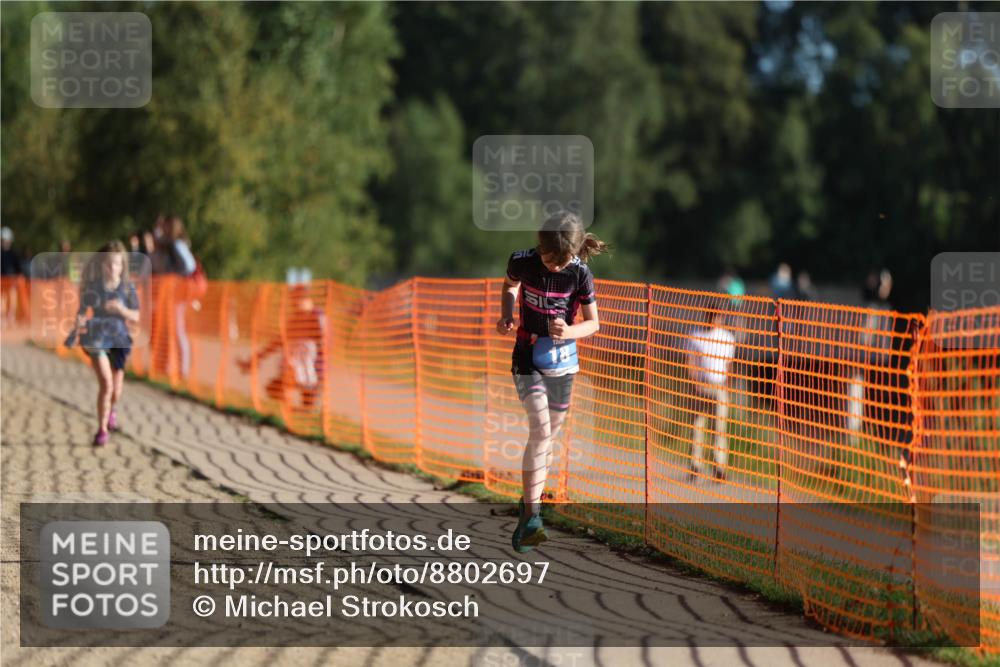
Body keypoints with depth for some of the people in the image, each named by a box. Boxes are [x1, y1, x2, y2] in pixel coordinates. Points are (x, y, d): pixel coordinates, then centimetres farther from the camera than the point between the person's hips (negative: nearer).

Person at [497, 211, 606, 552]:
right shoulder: (522, 262, -13)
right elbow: (510, 286, 11)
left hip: (562, 361, 2)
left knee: (549, 435, 12)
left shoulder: (579, 274, -12)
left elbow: (592, 323, -4)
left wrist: (569, 331, -25)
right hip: (527, 359, -2)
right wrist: (506, 316, -7)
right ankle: (530, 516, -24)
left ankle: (530, 501, 30)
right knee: (540, 429, -19)